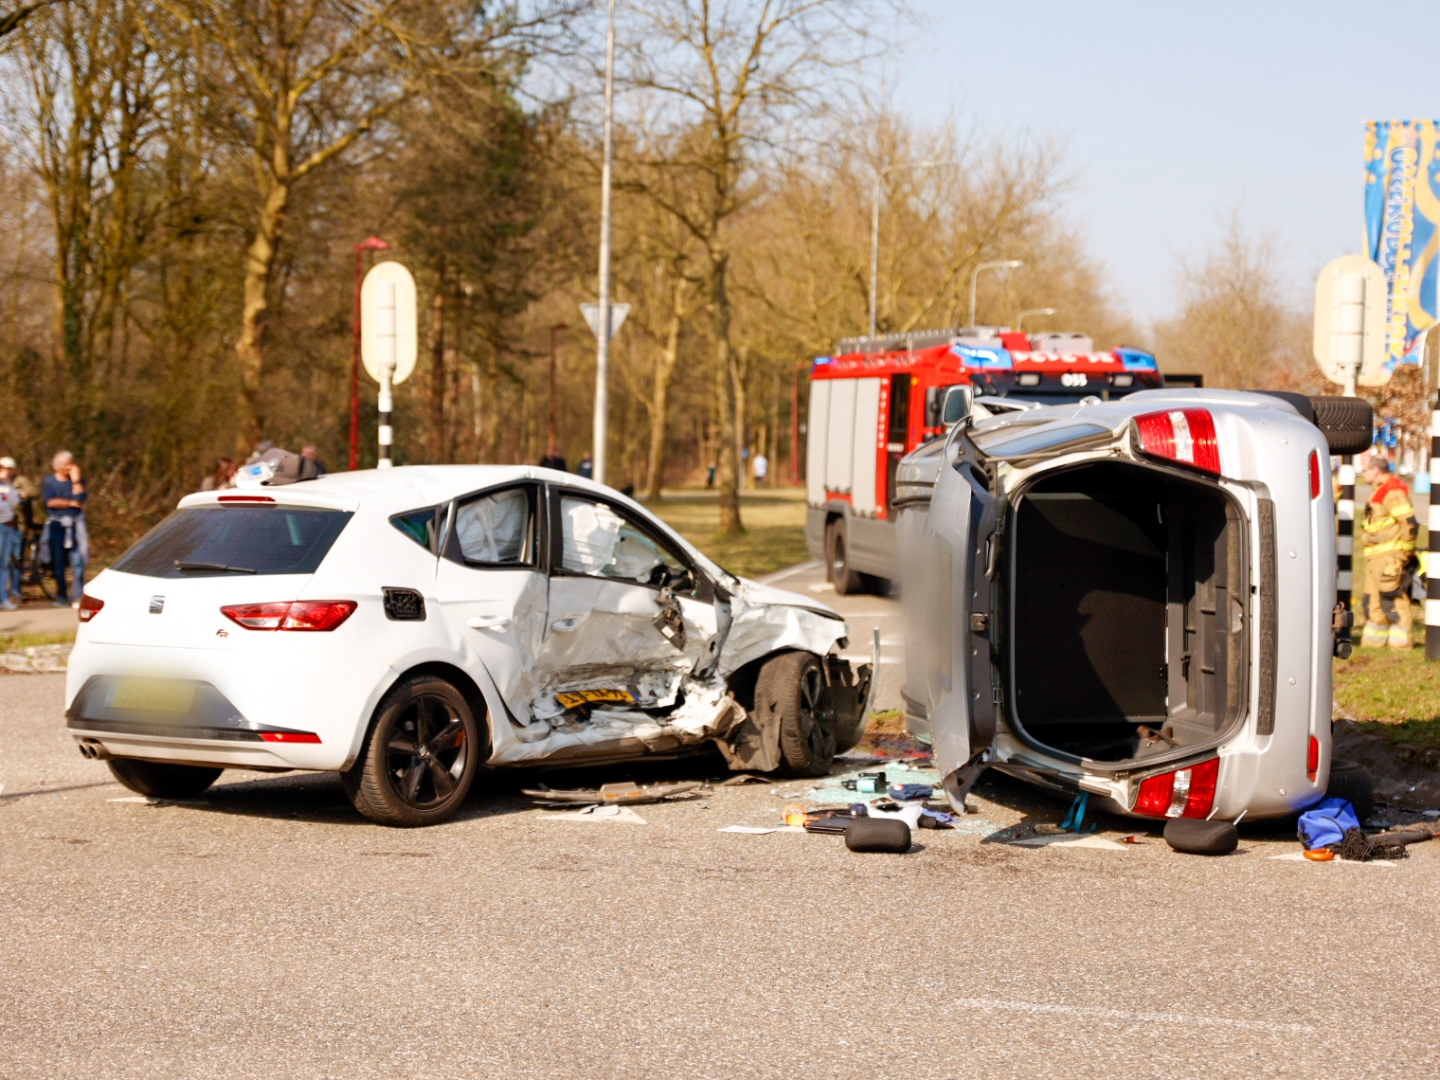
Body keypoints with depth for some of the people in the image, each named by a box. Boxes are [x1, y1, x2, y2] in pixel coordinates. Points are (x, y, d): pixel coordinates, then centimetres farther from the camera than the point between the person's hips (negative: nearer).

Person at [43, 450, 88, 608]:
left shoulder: (78, 480, 8)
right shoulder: (49, 481, 6)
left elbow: (80, 499, -6)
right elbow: (50, 502, -7)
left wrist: (76, 481, -9)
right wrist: (71, 503, -5)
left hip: (75, 525, 0)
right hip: (57, 525, 0)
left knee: (78, 561, -9)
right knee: (58, 562, 3)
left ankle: (79, 597, -11)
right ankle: (61, 596, 13)